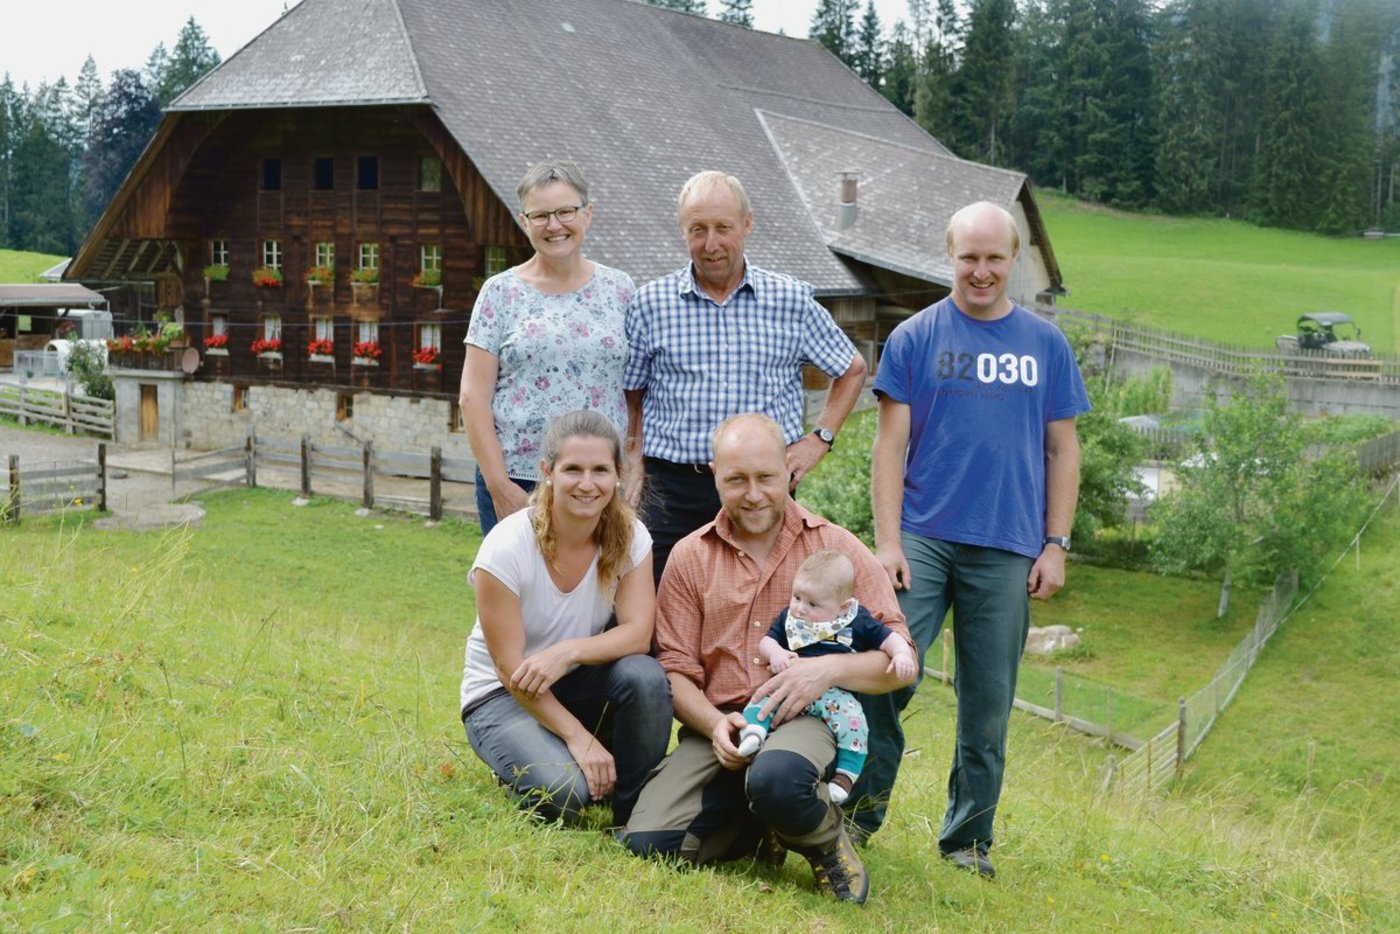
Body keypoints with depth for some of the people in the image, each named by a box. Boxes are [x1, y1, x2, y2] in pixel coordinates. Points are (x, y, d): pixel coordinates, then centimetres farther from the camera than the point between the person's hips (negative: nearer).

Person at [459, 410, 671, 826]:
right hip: (502, 696, -4)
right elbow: (511, 669, -20)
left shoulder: (630, 537, -10)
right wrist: (578, 737, -26)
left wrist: (568, 651, -35)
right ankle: (523, 766, 7)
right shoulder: (507, 548, -22)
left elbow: (638, 632, -18)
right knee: (565, 790, -30)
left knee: (645, 675, -29)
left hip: (579, 683, 4)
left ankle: (635, 818, -10)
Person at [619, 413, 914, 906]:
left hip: (806, 719, -3)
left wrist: (830, 669, -17)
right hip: (718, 727, 3)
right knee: (648, 843, -20)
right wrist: (713, 723, -14)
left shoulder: (838, 548, 6)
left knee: (776, 778, -39)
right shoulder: (690, 557, 11)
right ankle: (754, 821, 11)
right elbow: (676, 671, 7)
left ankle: (827, 843, -3)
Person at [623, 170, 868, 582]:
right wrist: (634, 460, 1)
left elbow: (852, 370, 17)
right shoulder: (651, 302, 5)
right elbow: (629, 394, 13)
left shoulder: (792, 300, 5)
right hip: (674, 491, 0)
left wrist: (819, 439, 7)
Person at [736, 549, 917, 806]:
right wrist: (775, 653, -9)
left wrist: (901, 654, -15)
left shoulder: (858, 621, 4)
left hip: (836, 693, -3)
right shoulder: (789, 617, 13)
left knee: (852, 720, -29)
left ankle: (846, 775, -25)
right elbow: (767, 640, 15)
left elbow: (888, 638, 7)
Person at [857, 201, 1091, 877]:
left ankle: (969, 837, 18)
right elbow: (890, 444, 1)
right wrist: (887, 541, -7)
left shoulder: (1046, 345, 8)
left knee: (988, 701, 6)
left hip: (1008, 550, 2)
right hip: (922, 538, -1)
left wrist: (1056, 545, 3)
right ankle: (862, 807, 6)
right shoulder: (914, 338, 3)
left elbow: (1062, 450, 10)